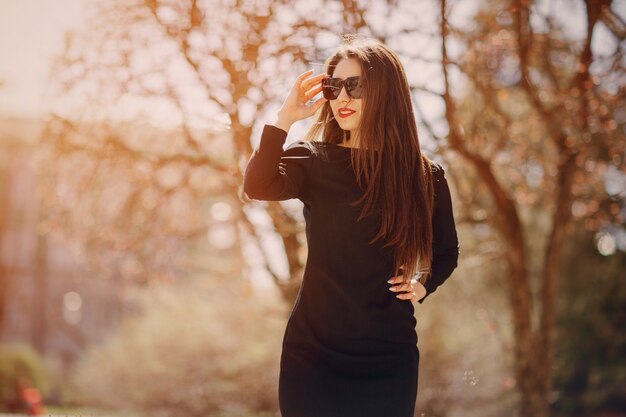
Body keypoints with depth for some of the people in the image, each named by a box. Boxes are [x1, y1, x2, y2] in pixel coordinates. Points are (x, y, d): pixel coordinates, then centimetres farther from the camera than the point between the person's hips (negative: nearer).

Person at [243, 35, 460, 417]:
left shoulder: (425, 175, 1)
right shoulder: (312, 161, -1)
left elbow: (446, 251, 17)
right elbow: (258, 187, -22)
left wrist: (422, 285, 0)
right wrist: (286, 116, -21)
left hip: (388, 357, 1)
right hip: (312, 353, 0)